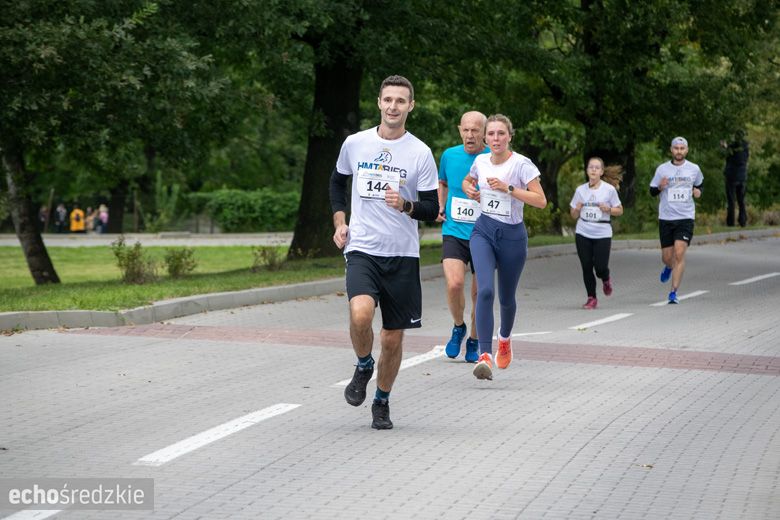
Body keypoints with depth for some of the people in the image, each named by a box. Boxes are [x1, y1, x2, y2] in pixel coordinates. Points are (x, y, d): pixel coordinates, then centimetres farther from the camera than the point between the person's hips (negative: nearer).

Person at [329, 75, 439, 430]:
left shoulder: (420, 153, -2)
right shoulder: (355, 143, 3)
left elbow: (432, 210, -1)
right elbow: (338, 181, 22)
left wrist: (405, 205, -21)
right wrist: (339, 222, 10)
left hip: (402, 255, 0)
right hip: (361, 250, 0)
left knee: (393, 338, 5)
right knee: (360, 314, -27)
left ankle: (382, 402, 28)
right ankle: (363, 367, 4)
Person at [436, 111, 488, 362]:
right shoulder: (449, 155, 3)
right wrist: (440, 207, 9)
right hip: (453, 232, 1)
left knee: (479, 293, 6)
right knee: (454, 284, -18)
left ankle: (474, 340, 28)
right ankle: (458, 327, 10)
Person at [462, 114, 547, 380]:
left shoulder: (521, 164, -11)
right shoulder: (481, 161, 3)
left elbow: (541, 200, -17)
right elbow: (467, 181, 25)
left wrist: (508, 188, -24)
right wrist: (469, 189, 2)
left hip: (512, 236, -2)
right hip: (483, 231, 2)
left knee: (506, 298, 12)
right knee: (485, 290, -21)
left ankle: (505, 338, 46)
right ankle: (485, 355, -25)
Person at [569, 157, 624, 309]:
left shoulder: (609, 189, -1)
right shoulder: (580, 190, 6)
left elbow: (620, 211, 5)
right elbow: (574, 215, 12)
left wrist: (608, 209, -13)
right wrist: (577, 209, -10)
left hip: (602, 234, -2)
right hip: (583, 234, 2)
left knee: (600, 267, -7)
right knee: (586, 267, 1)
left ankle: (606, 280, 29)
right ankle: (591, 298, 14)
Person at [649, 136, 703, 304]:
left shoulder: (694, 169, 3)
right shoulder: (662, 169, 1)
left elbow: (699, 185, 22)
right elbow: (652, 191, 6)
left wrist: (698, 192, -1)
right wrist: (660, 187, -16)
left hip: (686, 217, -1)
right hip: (666, 218, 1)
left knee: (679, 254, -15)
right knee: (667, 257, 6)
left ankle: (674, 293, -11)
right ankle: (669, 267, 45)